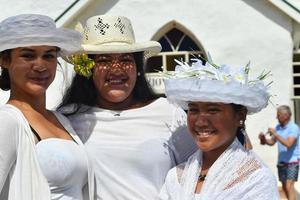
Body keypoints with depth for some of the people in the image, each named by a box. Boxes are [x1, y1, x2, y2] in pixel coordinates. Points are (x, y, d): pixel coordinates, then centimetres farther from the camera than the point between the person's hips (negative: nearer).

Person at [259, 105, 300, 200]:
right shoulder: (278, 127, 6)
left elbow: (288, 144, -26)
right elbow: (272, 142, 10)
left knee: (289, 186, -15)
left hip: (292, 162, -7)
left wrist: (275, 134, -26)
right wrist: (263, 138, -9)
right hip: (281, 162, 7)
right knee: (284, 187, 13)